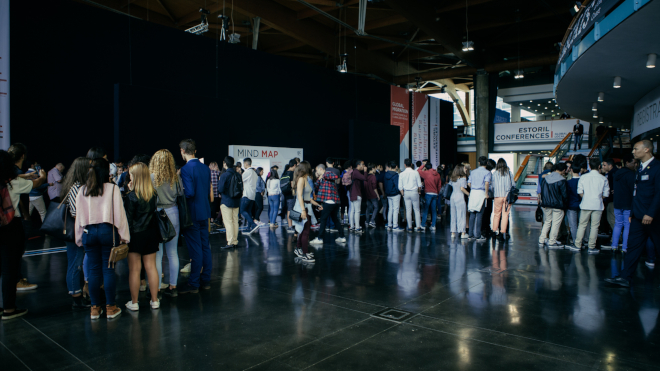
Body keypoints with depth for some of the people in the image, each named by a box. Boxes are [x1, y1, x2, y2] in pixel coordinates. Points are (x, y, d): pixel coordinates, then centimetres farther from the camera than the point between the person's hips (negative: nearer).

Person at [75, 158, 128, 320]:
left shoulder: (82, 191, 5)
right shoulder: (113, 188, -6)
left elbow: (79, 215, 10)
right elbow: (119, 213, -6)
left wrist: (79, 238, 18)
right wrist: (123, 236, -1)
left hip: (89, 232, 3)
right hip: (108, 230, -3)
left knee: (93, 269, 10)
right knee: (108, 269, 3)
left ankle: (95, 308, 17)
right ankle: (110, 307, 10)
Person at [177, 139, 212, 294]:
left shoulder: (186, 169, -16)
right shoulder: (205, 168, 7)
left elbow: (189, 193, -22)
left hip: (192, 213, -7)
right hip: (204, 211, 7)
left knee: (195, 250, -1)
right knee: (205, 247, 12)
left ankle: (194, 284, 8)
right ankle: (206, 281, 22)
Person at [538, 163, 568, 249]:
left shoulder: (546, 178, 4)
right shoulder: (561, 180, -14)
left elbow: (542, 191, 9)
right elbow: (564, 195, -12)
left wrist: (543, 200, 17)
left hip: (546, 204, 6)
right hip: (557, 206, -6)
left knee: (547, 222, 17)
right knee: (556, 224, 5)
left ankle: (541, 240, 17)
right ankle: (552, 242, 9)